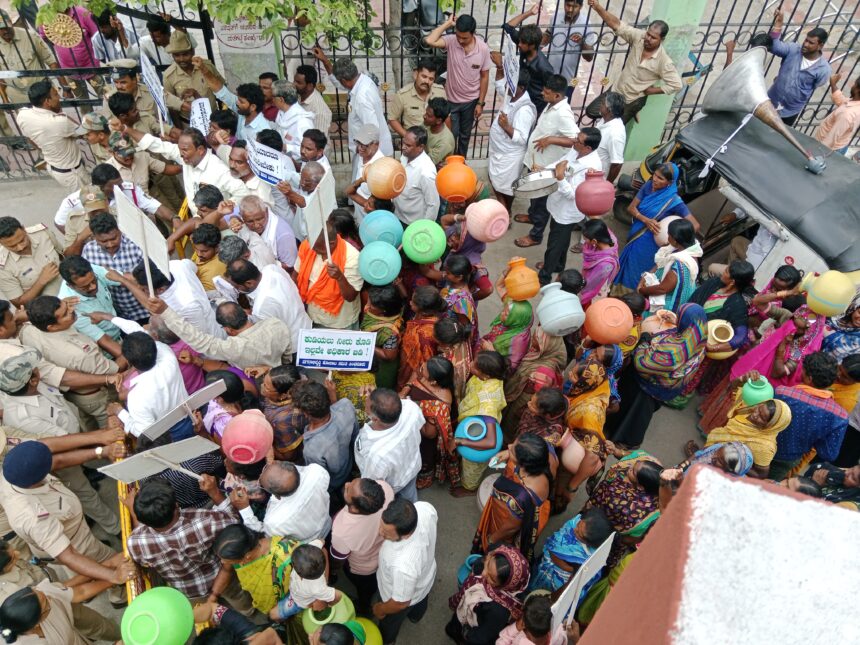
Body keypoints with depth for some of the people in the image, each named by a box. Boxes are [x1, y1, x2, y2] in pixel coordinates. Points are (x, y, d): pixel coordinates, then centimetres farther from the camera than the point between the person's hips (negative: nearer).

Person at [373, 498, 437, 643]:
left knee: (390, 621, 33)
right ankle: (416, 615, 73)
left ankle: (386, 639, 66)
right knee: (420, 602, 40)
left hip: (407, 597, -4)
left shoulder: (403, 566, -51)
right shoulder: (425, 508, -37)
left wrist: (380, 610, -6)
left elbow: (401, 603, -28)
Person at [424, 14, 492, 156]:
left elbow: (484, 77, -6)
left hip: (471, 101, 1)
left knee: (465, 134, 20)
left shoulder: (483, 48, -16)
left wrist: (480, 103, -5)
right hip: (451, 99, -1)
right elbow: (429, 41, -34)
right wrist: (448, 23, -27)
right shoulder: (451, 41, -17)